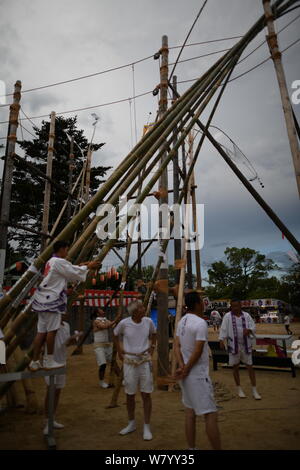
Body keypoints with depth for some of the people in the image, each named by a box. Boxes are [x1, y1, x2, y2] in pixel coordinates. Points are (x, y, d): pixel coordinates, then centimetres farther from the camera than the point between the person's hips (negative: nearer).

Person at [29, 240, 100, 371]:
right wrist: (88, 267, 7)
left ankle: (34, 362, 12)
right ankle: (49, 361, 7)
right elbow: (74, 272, -6)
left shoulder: (51, 262, 18)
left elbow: (69, 270, 25)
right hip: (52, 300, -9)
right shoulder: (59, 262, -12)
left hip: (44, 299, 10)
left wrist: (81, 266, 22)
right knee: (52, 330, -2)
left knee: (42, 331, 9)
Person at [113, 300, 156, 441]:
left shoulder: (148, 321, -7)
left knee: (146, 394, 4)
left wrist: (152, 347, 8)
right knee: (130, 395, 12)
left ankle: (146, 427, 19)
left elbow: (153, 333, 16)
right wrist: (120, 351, 7)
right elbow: (116, 334, 9)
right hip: (129, 362, 0)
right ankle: (131, 424, 33)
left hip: (145, 361, 1)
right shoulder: (124, 323, -13)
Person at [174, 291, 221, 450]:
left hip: (187, 376, 8)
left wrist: (182, 366, -7)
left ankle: (191, 448, 26)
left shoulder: (182, 321, 5)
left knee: (190, 412, 17)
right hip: (198, 376, -8)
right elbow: (197, 352, -21)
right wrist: (186, 370, -11)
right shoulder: (200, 323, -19)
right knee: (210, 415, 0)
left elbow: (176, 346, 2)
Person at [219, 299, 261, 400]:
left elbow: (253, 326, 2)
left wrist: (249, 330, -19)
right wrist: (221, 341, -16)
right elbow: (223, 329, -7)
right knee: (235, 367, 9)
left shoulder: (246, 315, 3)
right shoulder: (227, 316, -4)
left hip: (246, 345, 1)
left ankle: (254, 390, 17)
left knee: (250, 367, 6)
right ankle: (239, 389, 26)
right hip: (234, 345, -1)